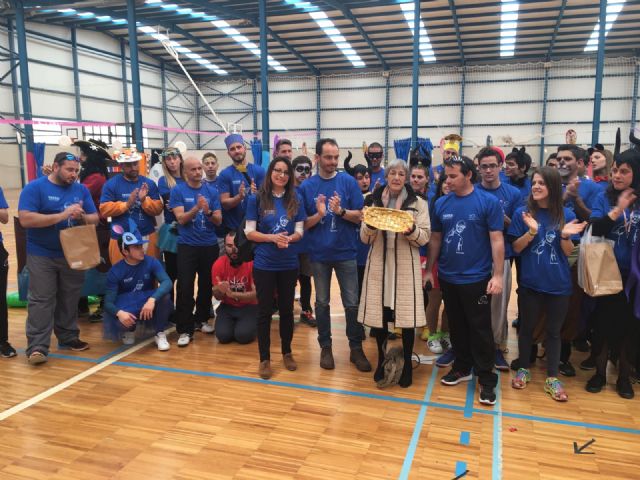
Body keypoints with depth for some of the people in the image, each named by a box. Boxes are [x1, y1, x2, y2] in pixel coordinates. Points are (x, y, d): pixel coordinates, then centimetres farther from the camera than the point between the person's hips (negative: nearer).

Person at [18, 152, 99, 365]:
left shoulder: (81, 189, 7)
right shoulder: (34, 188, -8)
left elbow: (95, 218, 6)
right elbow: (25, 219, -20)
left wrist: (81, 217, -18)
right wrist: (62, 215, -25)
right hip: (42, 255, -4)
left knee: (70, 299, 13)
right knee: (41, 301, -5)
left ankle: (68, 337, 25)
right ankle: (37, 347, -3)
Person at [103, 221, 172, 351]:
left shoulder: (151, 262, -13)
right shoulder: (115, 271, -14)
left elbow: (167, 282, -28)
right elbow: (108, 302, -16)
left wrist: (152, 299, -45)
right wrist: (119, 312, -39)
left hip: (149, 303, 1)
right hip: (128, 308, -1)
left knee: (165, 297, -32)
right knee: (121, 321, -36)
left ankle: (159, 334, -7)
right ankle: (131, 329, 6)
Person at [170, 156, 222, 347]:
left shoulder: (212, 191, 3)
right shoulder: (178, 190, -2)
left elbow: (219, 220, 0)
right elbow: (181, 219, -11)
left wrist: (207, 212, -19)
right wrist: (197, 207, -25)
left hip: (210, 245, 3)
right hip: (187, 246, -3)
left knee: (206, 285, 12)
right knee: (185, 288, -4)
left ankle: (202, 319, 31)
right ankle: (184, 329, 3)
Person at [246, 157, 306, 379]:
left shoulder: (295, 200, 2)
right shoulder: (257, 199, -4)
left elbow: (299, 231, 4)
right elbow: (249, 232, -5)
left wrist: (288, 239, -18)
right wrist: (272, 237, -19)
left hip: (289, 264, 2)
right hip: (264, 264, -2)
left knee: (287, 309, 13)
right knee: (265, 311, 4)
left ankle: (287, 352, 30)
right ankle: (264, 358, 16)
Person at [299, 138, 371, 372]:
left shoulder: (349, 182, -2)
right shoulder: (306, 187, 0)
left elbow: (359, 217, -4)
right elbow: (303, 224, 0)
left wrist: (341, 211, -21)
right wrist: (318, 215, -19)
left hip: (346, 252, -1)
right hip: (319, 254, 1)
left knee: (352, 303, 4)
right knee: (322, 302, 11)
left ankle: (356, 348, 18)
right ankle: (325, 347, 25)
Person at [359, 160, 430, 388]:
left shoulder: (418, 203, 3)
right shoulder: (373, 200, 7)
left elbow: (424, 238, -1)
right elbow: (365, 238, 6)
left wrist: (411, 230, -21)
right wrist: (370, 225, -15)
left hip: (406, 266, -1)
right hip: (378, 264, 2)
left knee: (407, 316, 0)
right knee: (378, 314, 5)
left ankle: (407, 364, 19)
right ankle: (381, 359, 26)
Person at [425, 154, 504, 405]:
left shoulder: (489, 202, -9)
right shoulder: (441, 203, 2)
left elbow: (496, 240, -9)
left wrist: (497, 275, -14)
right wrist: (429, 270, 10)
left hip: (476, 278, -4)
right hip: (448, 278, 4)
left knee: (480, 330, 3)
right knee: (457, 326, 17)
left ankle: (486, 379, 14)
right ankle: (462, 367, 33)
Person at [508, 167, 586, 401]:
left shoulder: (566, 215, -2)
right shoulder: (523, 213, -5)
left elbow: (568, 252, 0)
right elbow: (516, 248, -5)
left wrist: (565, 236, -20)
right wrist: (532, 231, -22)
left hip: (558, 284, 1)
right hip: (530, 283, -1)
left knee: (553, 331, 11)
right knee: (527, 327, 12)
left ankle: (552, 378, 23)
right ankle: (523, 369, 30)